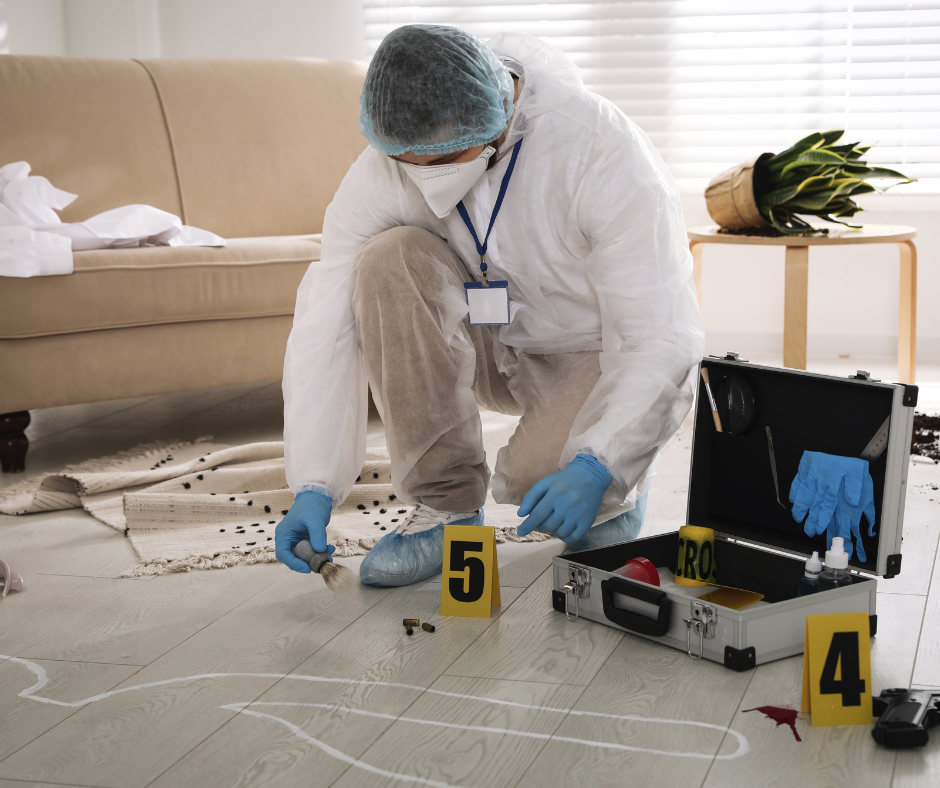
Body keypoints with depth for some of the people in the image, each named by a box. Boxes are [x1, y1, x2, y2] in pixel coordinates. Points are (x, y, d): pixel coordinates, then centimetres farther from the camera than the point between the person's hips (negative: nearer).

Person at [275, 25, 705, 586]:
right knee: (388, 261, -25)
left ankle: (615, 489, 7)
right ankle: (447, 503, -13)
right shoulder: (382, 172, -19)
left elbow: (664, 338, -29)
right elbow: (324, 329, -19)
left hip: (608, 356, -4)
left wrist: (596, 467, -40)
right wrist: (314, 487, -27)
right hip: (497, 346, 4)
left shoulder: (603, 152, -30)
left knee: (538, 479, -32)